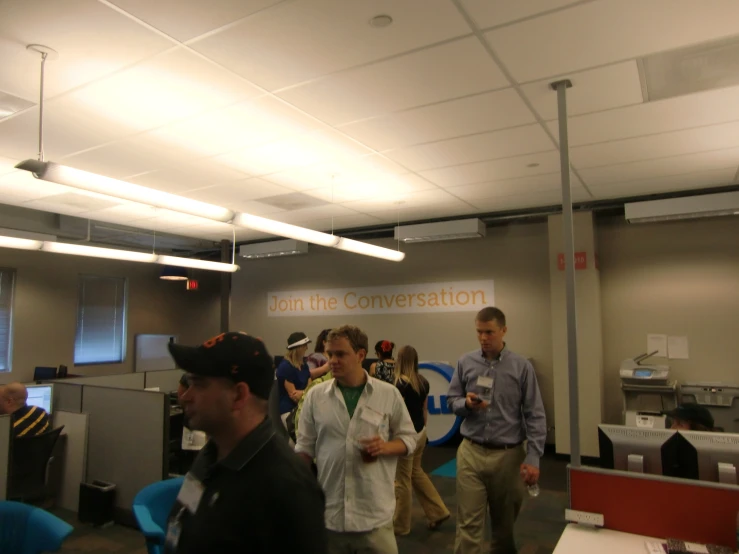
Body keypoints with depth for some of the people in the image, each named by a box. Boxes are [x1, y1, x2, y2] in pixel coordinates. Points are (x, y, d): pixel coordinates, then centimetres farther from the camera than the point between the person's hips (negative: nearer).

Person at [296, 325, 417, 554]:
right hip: (327, 512, 1)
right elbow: (305, 449, 7)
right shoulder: (315, 395, 0)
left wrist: (385, 447, -14)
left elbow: (409, 438, 5)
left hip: (374, 514, -1)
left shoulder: (389, 394, -3)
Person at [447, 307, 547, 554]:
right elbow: (452, 400, 7)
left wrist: (533, 458, -10)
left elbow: (535, 416, -4)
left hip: (508, 455, 0)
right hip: (471, 453, 1)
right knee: (468, 524, 1)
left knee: (504, 523, 18)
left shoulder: (522, 366, -4)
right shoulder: (465, 363, 0)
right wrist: (466, 404, -15)